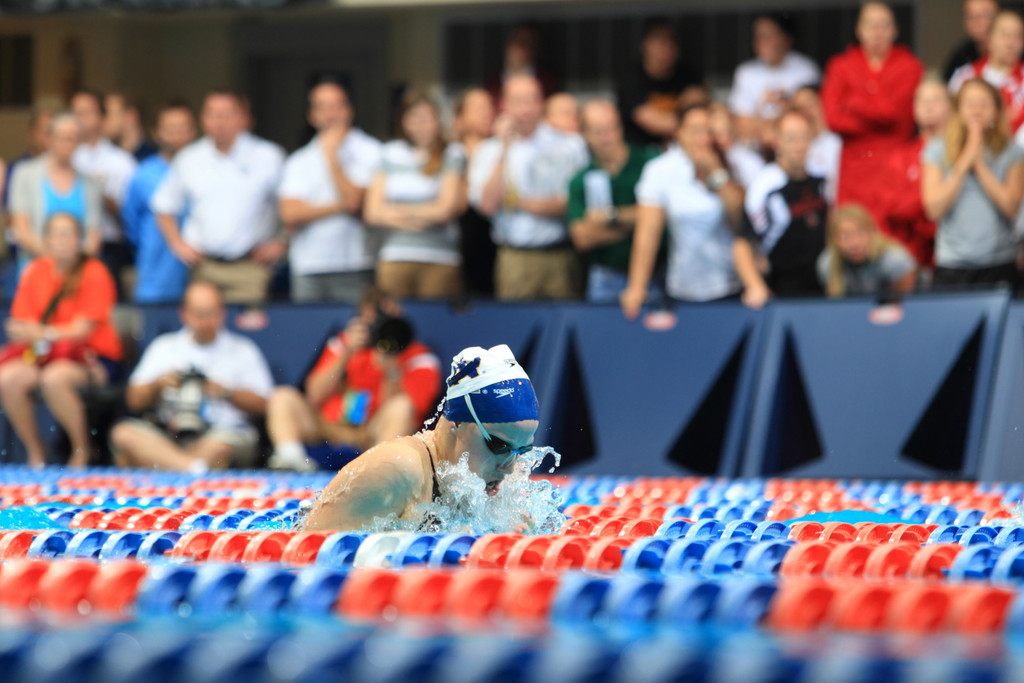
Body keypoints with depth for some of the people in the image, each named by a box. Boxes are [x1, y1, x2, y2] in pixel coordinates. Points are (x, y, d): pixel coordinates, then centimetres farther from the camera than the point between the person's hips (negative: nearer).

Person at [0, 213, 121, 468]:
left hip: (92, 357, -4)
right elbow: (23, 325, 4)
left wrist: (44, 333, -17)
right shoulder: (36, 271, 7)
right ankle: (35, 453, -7)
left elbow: (83, 330, -10)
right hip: (45, 354, 4)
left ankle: (82, 452, -15)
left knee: (54, 378, -36)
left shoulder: (93, 273, -6)